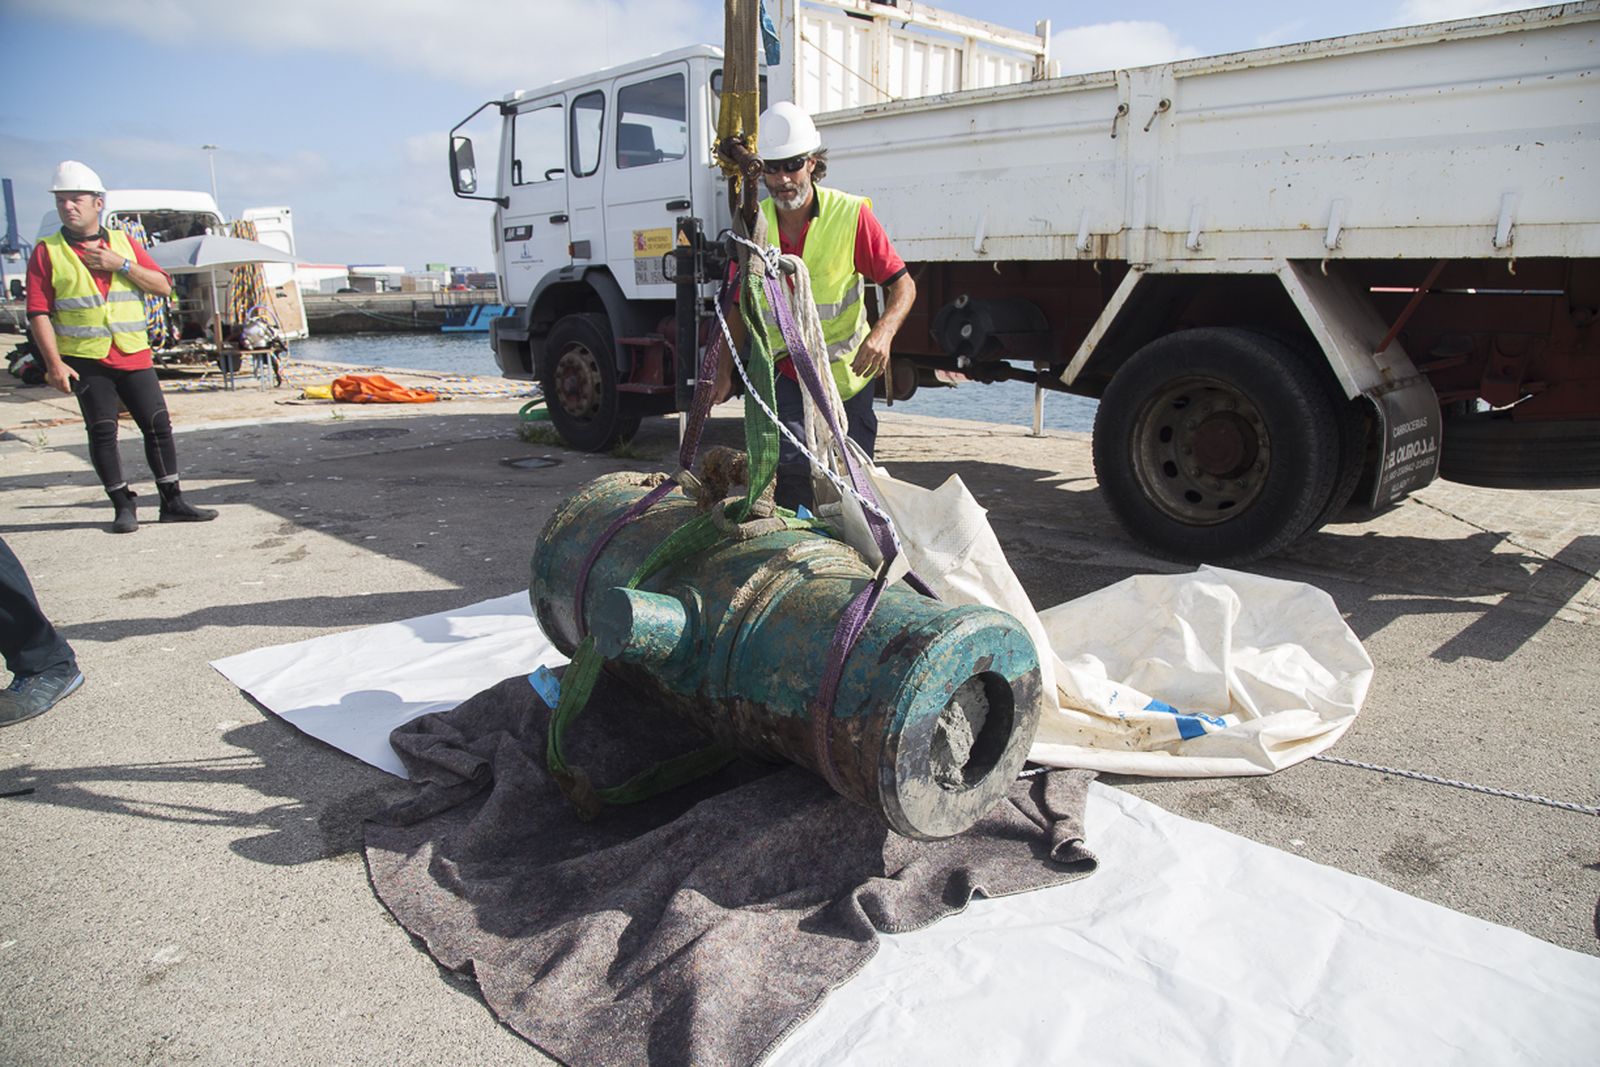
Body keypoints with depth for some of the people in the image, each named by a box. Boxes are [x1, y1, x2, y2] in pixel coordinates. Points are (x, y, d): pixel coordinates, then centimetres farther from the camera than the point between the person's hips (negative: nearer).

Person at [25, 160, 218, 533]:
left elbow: (163, 286, 4)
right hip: (84, 359, -2)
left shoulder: (124, 243, 10)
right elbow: (39, 313, -3)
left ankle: (172, 501, 10)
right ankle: (123, 506, 9)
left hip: (134, 354, 2)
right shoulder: (47, 252, 1)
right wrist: (54, 363, -12)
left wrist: (121, 265, -11)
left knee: (158, 424, 1)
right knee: (102, 431, 0)